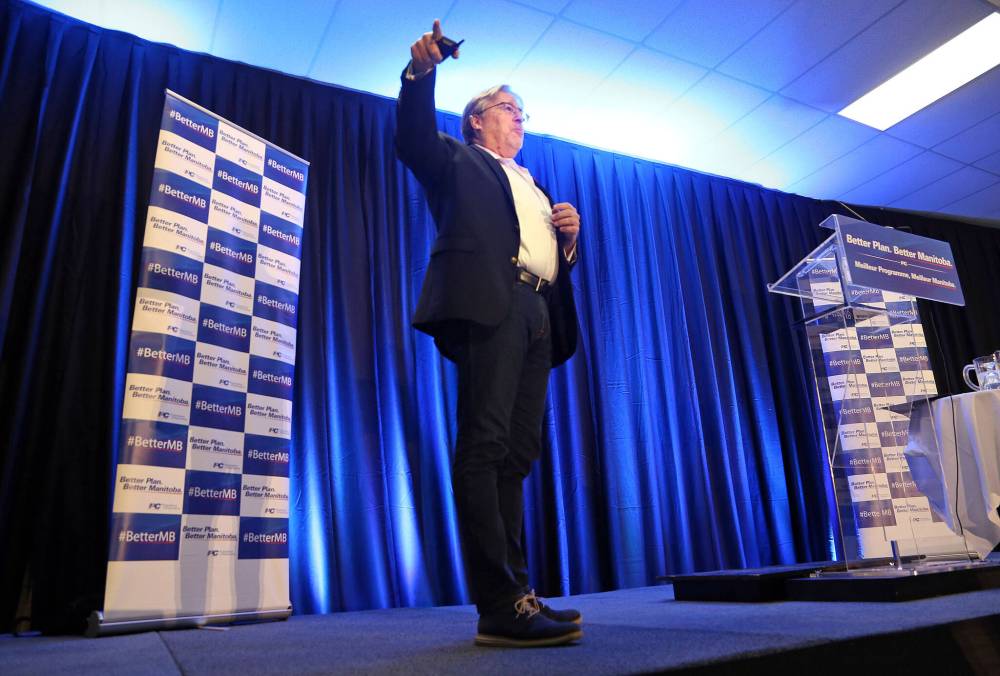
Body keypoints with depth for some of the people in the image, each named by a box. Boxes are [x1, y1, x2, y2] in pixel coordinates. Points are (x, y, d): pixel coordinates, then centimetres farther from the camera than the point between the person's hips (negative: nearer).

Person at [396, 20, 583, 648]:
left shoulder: (536, 188, 35)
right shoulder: (459, 160, 19)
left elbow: (557, 258, 29)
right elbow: (414, 140, 0)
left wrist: (571, 233, 9)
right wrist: (421, 72, -11)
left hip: (538, 315, 7)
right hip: (489, 303, -7)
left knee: (516, 455, 2)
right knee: (485, 447, -14)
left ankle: (514, 596, 6)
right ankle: (502, 606, -15)